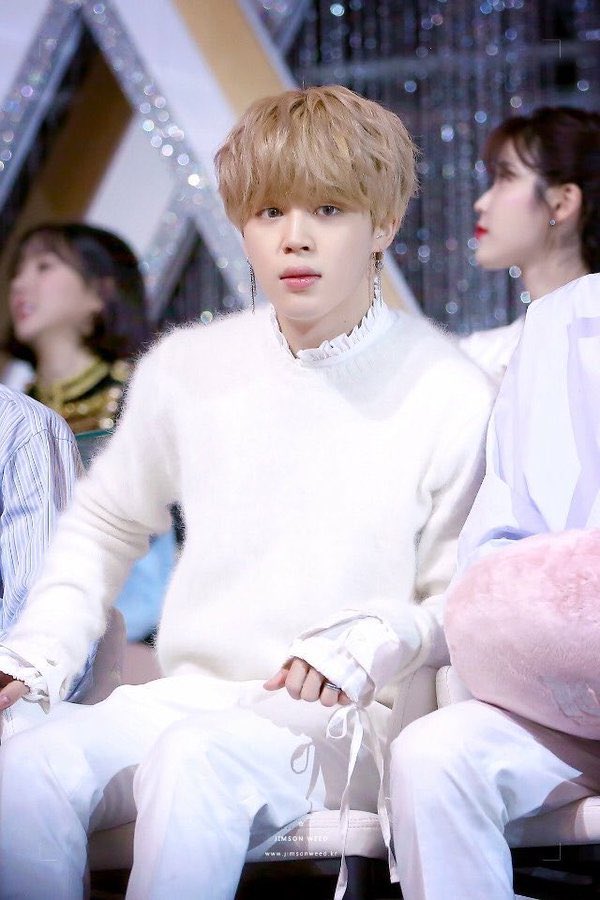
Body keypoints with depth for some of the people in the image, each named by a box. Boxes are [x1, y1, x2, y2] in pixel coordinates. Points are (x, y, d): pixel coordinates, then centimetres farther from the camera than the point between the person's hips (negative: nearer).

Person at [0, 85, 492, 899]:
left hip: (353, 714, -3)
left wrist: (367, 644, -19)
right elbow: (104, 524, 23)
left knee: (195, 763, -36)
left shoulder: (448, 394, -4)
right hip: (189, 697, 4)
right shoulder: (187, 368, 7)